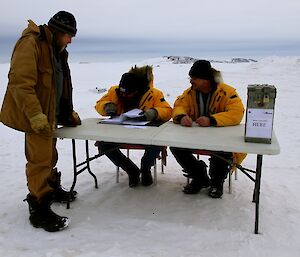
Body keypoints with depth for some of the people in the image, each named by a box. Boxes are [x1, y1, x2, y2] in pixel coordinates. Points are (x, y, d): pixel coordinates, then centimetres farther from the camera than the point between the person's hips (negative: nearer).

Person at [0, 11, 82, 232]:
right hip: (36, 115, -10)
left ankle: (52, 189, 40)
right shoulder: (30, 43, -17)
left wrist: (69, 112, 17)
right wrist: (36, 116, -30)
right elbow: (21, 83, -26)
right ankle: (40, 209, 2)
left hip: (49, 113, 10)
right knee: (40, 159, -7)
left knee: (49, 154, 22)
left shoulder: (56, 50, 13)